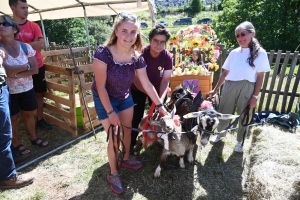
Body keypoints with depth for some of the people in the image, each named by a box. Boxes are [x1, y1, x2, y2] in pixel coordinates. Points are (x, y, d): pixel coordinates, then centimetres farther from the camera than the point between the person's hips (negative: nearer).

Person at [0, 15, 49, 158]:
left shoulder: (25, 47, -4)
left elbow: (35, 69, -10)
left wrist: (16, 73, -19)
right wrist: (26, 66, -14)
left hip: (27, 89, 3)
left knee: (28, 114, 17)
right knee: (12, 118, 11)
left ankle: (33, 137, 36)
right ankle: (16, 144, 28)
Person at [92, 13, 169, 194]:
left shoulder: (137, 58, -15)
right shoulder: (103, 53, -30)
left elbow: (147, 84, -7)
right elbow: (101, 87, -25)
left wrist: (160, 105, -5)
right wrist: (111, 112, -21)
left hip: (125, 97, 5)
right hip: (105, 100, -5)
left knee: (127, 130, 19)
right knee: (114, 137, 0)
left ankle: (126, 159, 46)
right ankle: (113, 174, 24)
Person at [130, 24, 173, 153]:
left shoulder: (168, 57, -20)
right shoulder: (140, 54, -28)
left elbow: (165, 80, -21)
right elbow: (137, 79, -27)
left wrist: (161, 98, -36)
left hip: (157, 88, 3)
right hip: (138, 89, -2)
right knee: (136, 116, -2)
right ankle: (131, 143, 17)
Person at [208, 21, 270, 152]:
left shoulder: (260, 53, -2)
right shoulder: (234, 53, 7)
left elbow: (260, 77, -3)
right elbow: (225, 73, 9)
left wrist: (255, 96, -8)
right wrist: (215, 89, 7)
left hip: (247, 88, -2)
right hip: (229, 86, 3)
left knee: (244, 116, 10)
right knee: (223, 113, 12)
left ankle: (240, 141, 32)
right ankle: (220, 134, 38)